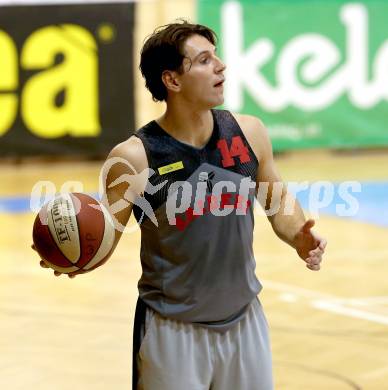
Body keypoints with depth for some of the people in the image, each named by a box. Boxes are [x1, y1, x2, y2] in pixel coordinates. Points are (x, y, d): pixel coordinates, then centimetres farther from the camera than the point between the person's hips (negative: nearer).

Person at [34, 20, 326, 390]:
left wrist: (298, 237, -10)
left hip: (244, 321, 4)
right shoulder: (134, 157, -17)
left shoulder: (248, 131, -5)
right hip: (172, 331, -4)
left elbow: (279, 200, 10)